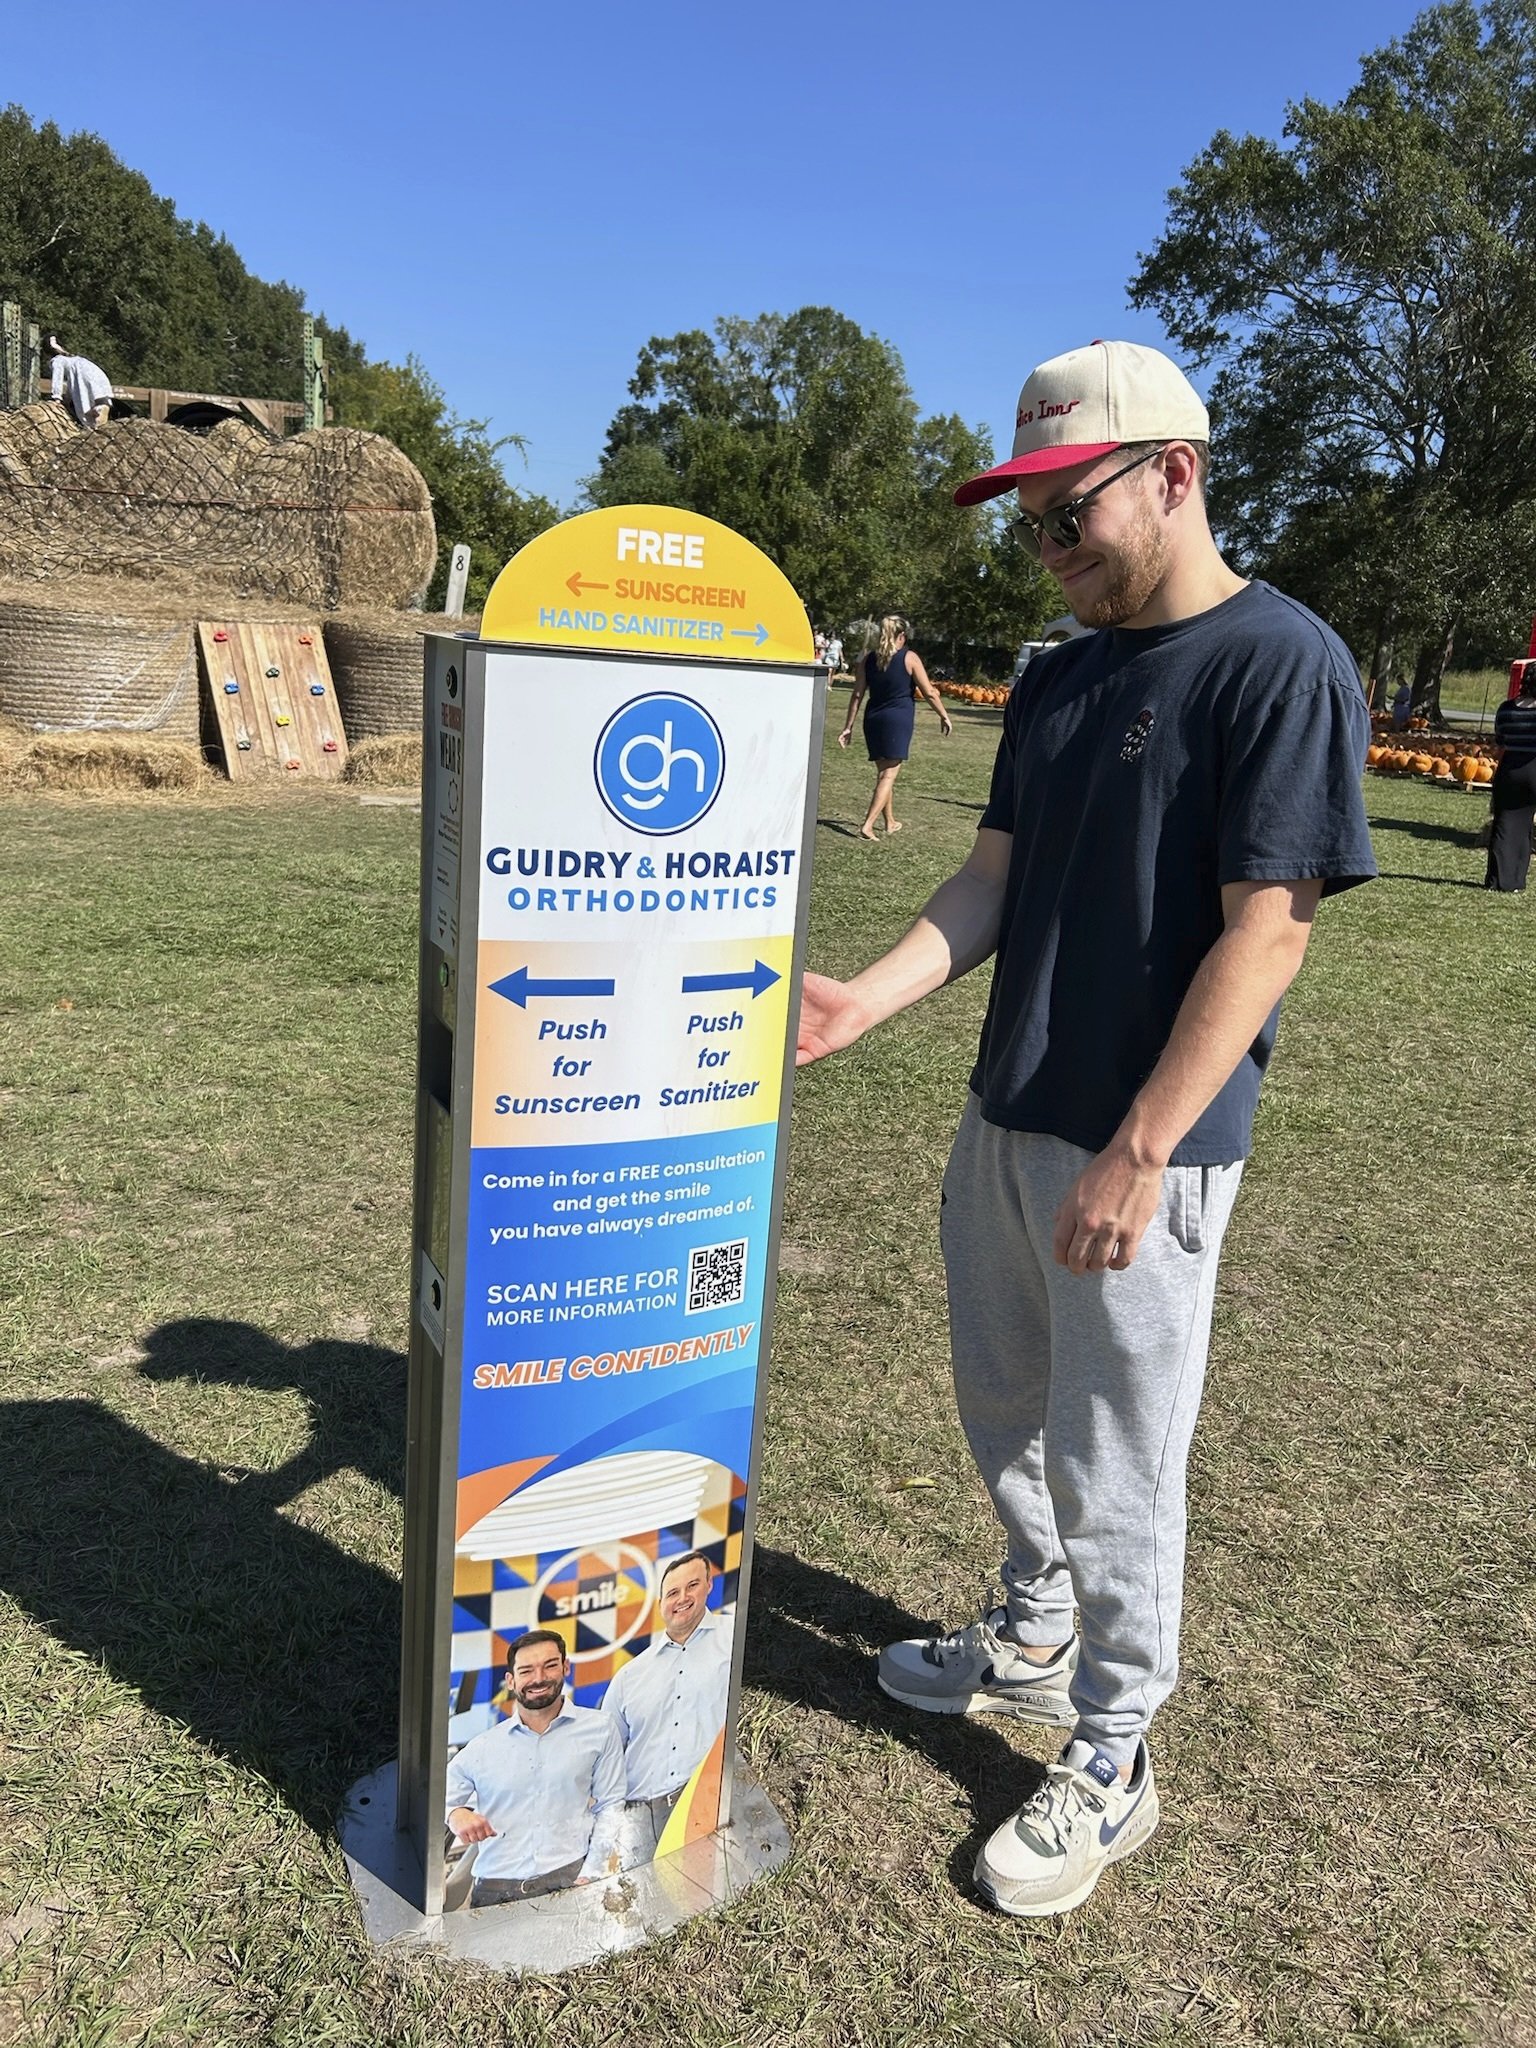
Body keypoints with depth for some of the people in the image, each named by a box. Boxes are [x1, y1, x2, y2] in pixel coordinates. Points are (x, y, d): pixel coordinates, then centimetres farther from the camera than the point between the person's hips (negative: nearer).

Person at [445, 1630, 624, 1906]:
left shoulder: (598, 1730, 9)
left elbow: (609, 1806, 9)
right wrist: (454, 1814, -8)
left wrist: (590, 1875, -2)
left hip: (569, 1877, -2)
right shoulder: (481, 1748, 12)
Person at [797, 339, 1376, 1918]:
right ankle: (1033, 1639, 45)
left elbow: (1263, 931, -18)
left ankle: (1110, 1761, 27)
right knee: (1005, 1413, 21)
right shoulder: (1056, 681, 10)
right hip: (1003, 1122, 8)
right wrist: (859, 1002, -7)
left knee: (1112, 1463, 6)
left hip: (1138, 1154, -7)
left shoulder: (1279, 663, -13)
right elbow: (988, 888, 9)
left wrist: (1138, 1153, -21)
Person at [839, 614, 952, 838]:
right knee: (889, 774, -5)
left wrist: (848, 727, 8)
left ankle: (890, 822, 29)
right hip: (898, 719, -5)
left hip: (873, 719, 5)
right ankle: (867, 825, -17)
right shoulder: (909, 658, -5)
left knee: (883, 772, 18)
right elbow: (929, 693, -4)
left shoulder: (868, 659, 6)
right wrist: (944, 717, 8)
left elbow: (857, 695, 5)